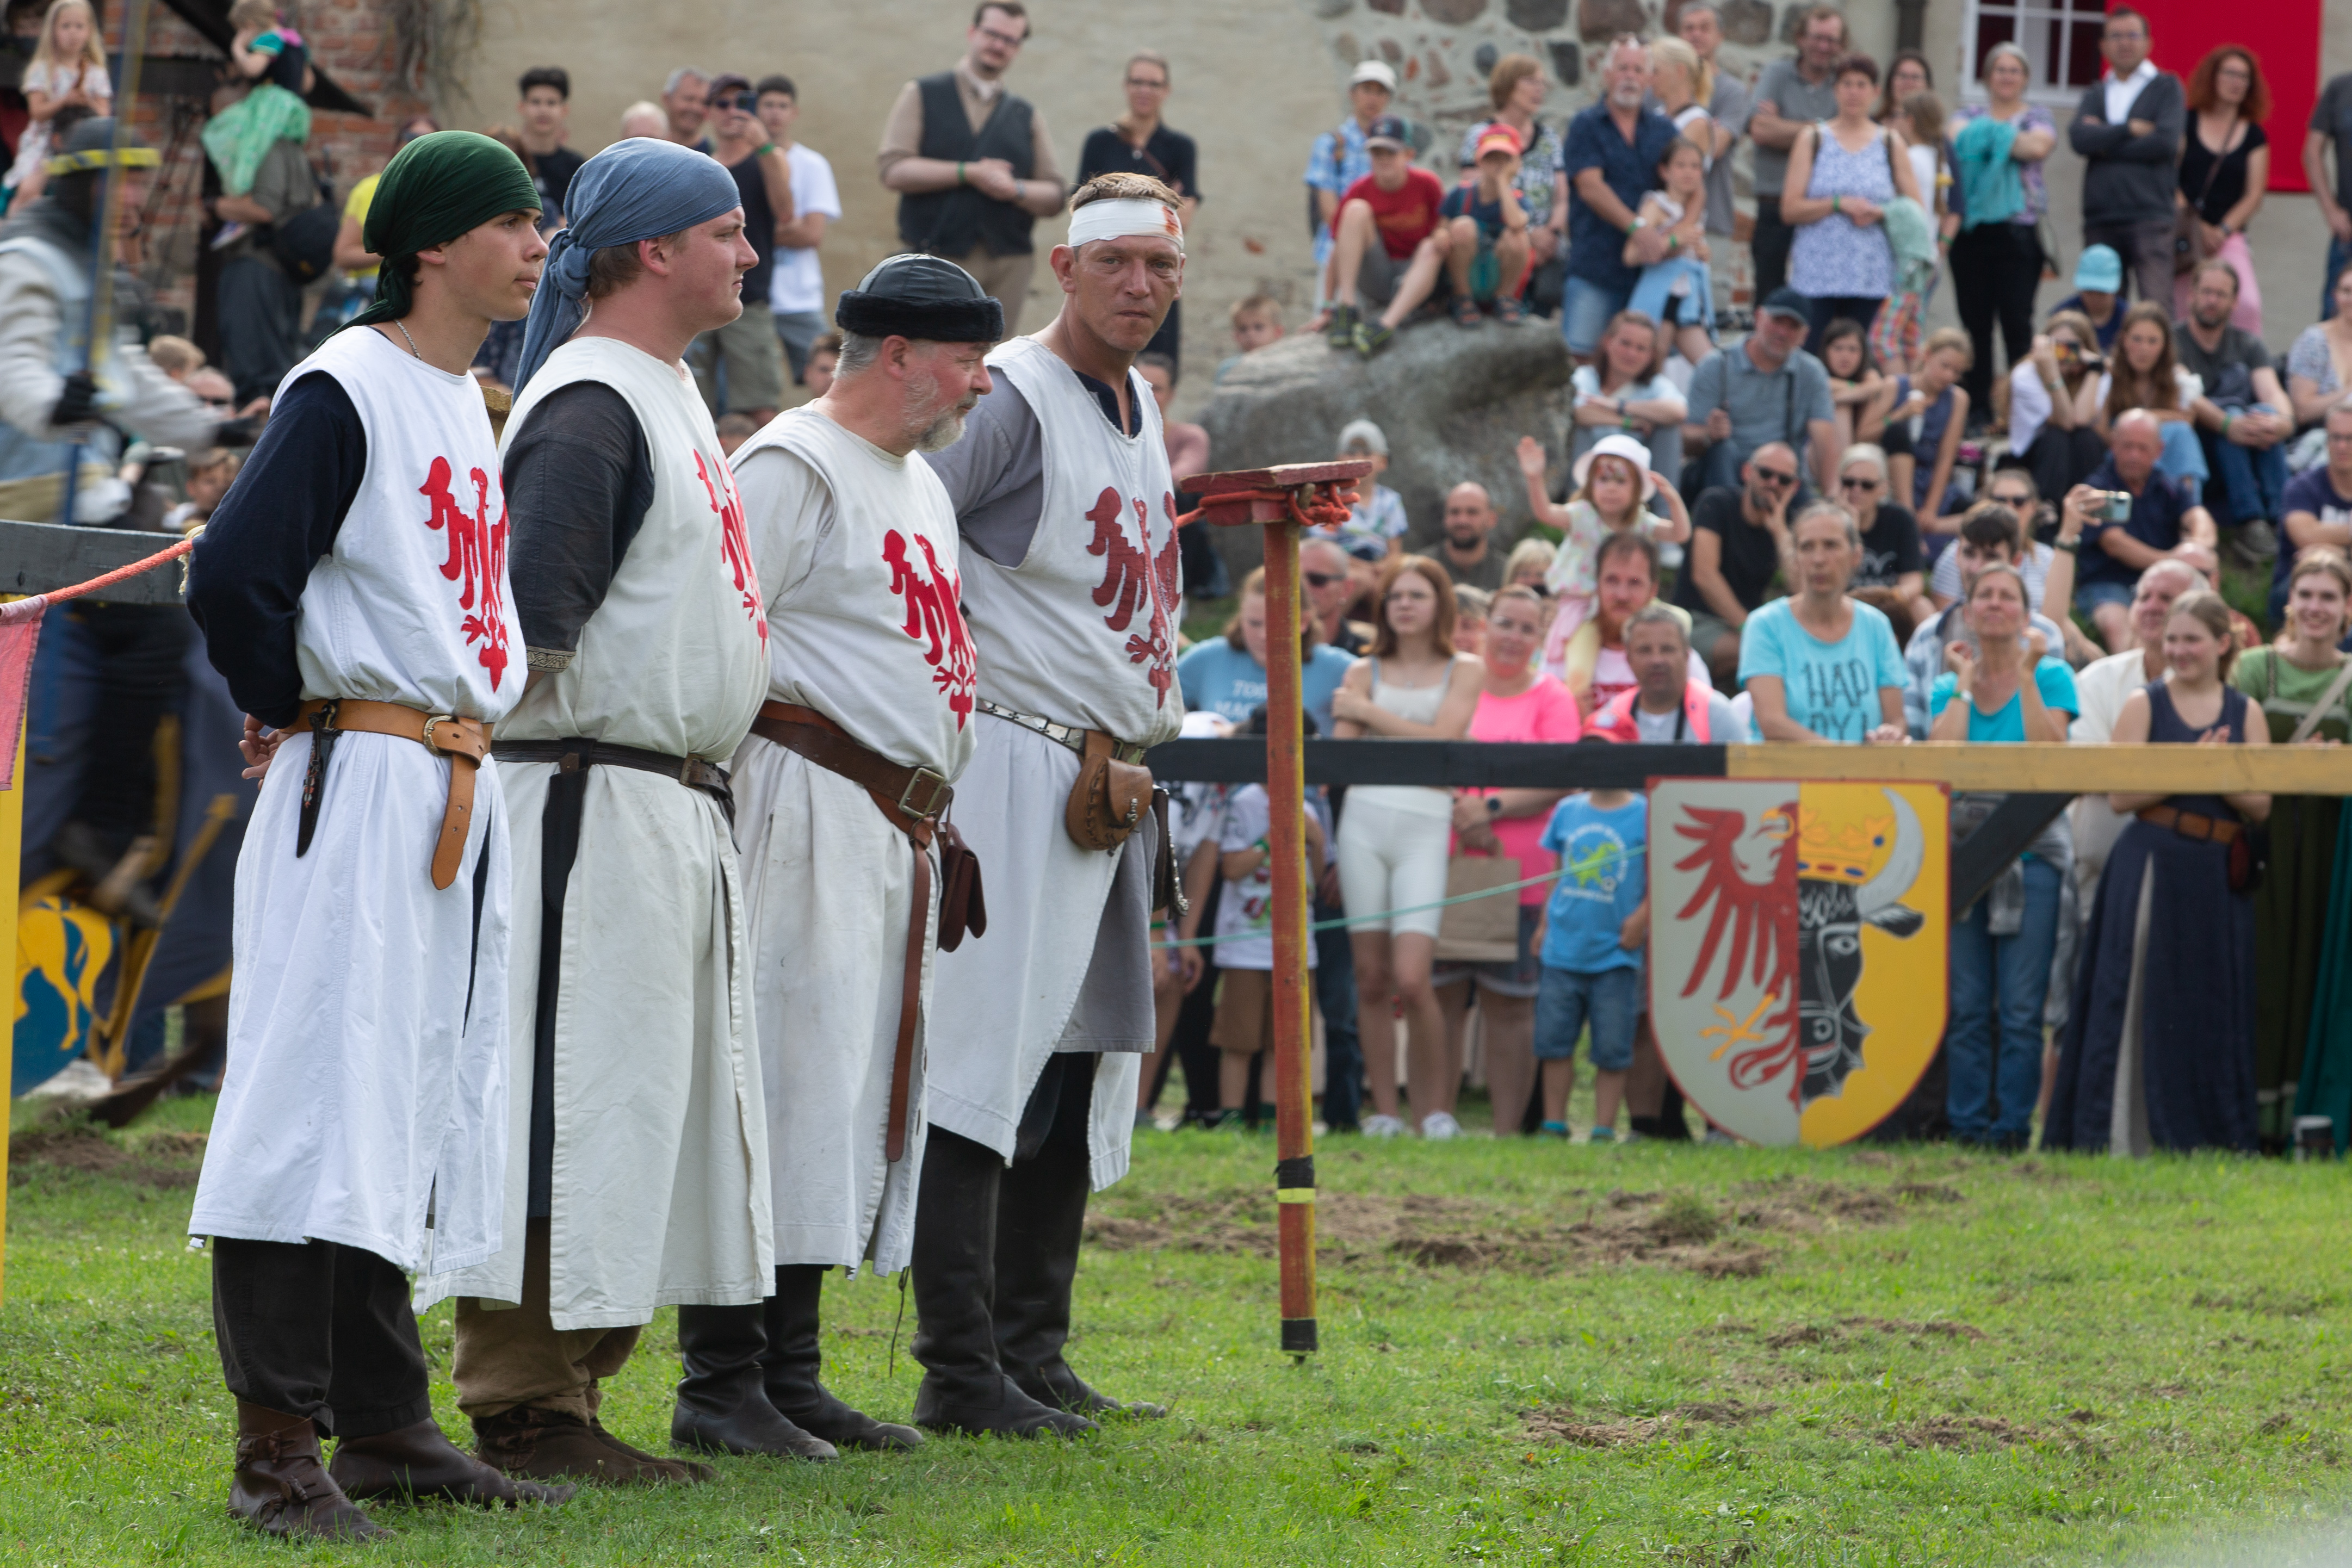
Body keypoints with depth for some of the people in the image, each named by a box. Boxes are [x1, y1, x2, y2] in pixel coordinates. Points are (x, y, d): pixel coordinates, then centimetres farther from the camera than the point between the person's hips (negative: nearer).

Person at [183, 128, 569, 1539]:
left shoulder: (471, 403, 17)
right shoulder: (346, 391, -12)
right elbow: (234, 573, -21)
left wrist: (485, 703, 15)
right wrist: (286, 711, -7)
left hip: (462, 794, 9)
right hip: (360, 788, -9)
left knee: (418, 1120, 12)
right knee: (320, 1110, -10)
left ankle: (385, 1425, 18)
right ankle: (280, 1452, -11)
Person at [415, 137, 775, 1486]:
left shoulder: (676, 394, 19)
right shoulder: (589, 404, -13)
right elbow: (528, 617, -20)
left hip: (685, 811, 10)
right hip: (595, 803, -10)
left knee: (655, 1103, 11)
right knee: (574, 1097, -9)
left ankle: (570, 1397, 16)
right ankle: (523, 1410, -7)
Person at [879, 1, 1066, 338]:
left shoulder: (1027, 117, 18)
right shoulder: (921, 97, 9)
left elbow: (1054, 197, 12)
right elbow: (894, 171, -4)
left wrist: (1016, 190, -10)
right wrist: (968, 173, -11)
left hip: (1008, 268, 3)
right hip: (938, 259, -3)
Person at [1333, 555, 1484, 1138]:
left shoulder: (1465, 671, 8)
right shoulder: (1364, 672, 13)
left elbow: (1442, 739, -5)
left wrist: (1369, 713, 0)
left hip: (1425, 826, -2)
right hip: (1365, 821, 3)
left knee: (1411, 979, -14)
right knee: (1371, 978, 1)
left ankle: (1437, 1108, -1)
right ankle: (1384, 1111, 7)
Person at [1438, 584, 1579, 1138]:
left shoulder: (1552, 699, 7)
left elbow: (1559, 782, -4)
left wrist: (1492, 808, -16)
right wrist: (1459, 812, -12)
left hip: (1521, 877, -1)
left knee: (1510, 1006, 1)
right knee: (1439, 998, -1)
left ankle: (1507, 1130, 5)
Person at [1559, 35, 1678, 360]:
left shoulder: (1663, 130, 13)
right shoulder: (1586, 126, 4)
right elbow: (1590, 187, -8)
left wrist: (1674, 234, -15)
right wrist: (1636, 227, -20)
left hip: (1650, 265, 3)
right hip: (1595, 268, -3)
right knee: (1582, 356, -9)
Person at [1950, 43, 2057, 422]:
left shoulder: (2037, 117, 8)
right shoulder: (1968, 114, 15)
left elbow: (2039, 147, -13)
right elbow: (1958, 138, -6)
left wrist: (1990, 135, -6)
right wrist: (2007, 140, -16)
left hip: (2018, 230, -3)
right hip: (1972, 230, 3)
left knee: (2018, 323, -7)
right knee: (1974, 322, 4)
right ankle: (1975, 408, 9)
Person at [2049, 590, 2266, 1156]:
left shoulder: (2245, 714, 8)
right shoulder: (2144, 706, 2)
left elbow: (2261, 805, 2)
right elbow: (2120, 796, -8)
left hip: (2220, 876, 3)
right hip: (2152, 869, -3)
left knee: (2214, 1006, 4)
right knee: (2140, 1000, -4)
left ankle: (2207, 1136, 11)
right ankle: (2119, 1136, -3)